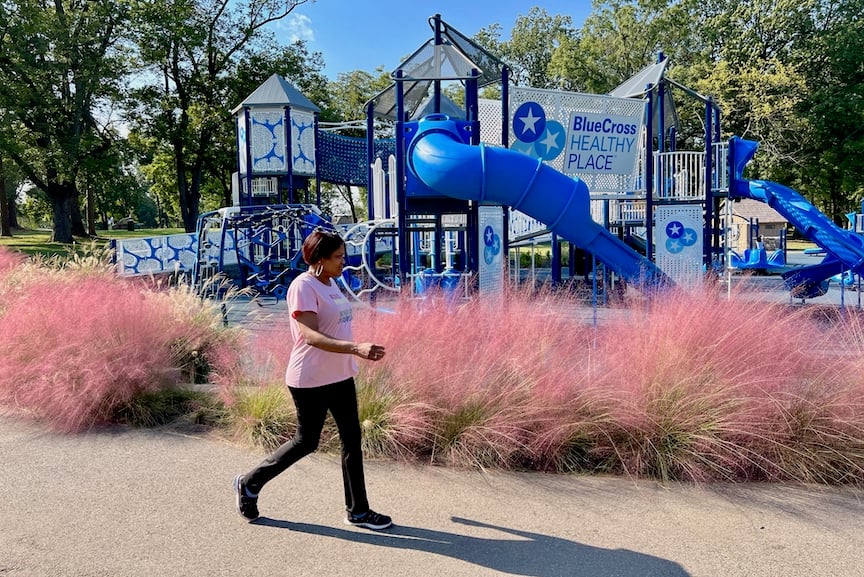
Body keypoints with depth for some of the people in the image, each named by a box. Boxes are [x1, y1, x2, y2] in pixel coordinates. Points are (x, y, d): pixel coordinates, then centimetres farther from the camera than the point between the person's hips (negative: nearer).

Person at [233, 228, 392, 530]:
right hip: (311, 381, -9)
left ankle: (358, 511, 19)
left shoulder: (330, 283, 10)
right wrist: (356, 348, -37)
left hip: (340, 376, 9)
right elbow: (311, 336, -27)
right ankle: (249, 483, 26)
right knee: (306, 442, 5)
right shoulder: (303, 286, -17)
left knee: (352, 439, 9)